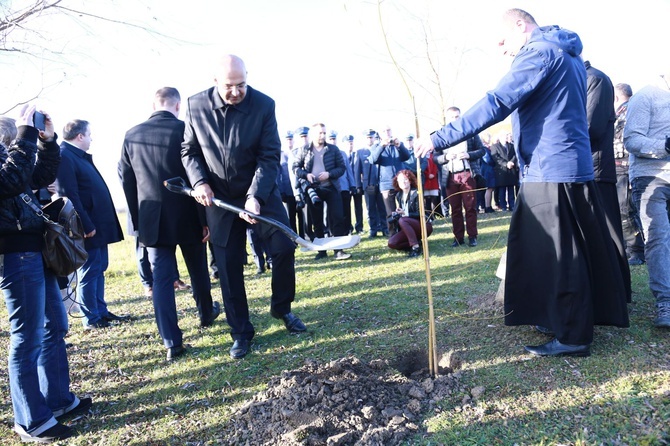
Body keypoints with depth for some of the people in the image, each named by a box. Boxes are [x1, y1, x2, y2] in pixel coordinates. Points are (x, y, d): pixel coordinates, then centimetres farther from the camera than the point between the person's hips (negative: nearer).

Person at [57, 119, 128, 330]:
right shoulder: (64, 157, -14)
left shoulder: (81, 156, 17)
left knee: (99, 268, 15)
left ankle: (101, 311, 25)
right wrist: (87, 226, -21)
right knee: (89, 271, -1)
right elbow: (70, 195, -20)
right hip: (88, 227, -10)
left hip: (99, 224, 10)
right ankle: (91, 318, 10)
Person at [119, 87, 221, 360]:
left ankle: (172, 342, 4)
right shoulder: (186, 130, -11)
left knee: (161, 278, 4)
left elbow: (126, 179, 6)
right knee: (198, 269, 19)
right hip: (187, 217, -2)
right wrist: (205, 219, -4)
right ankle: (206, 314, 40)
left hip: (152, 219, 2)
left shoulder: (131, 135, 2)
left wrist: (137, 218, 14)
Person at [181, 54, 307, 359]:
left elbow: (270, 156, -15)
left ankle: (281, 308, 18)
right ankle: (241, 332, 20)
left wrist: (256, 196, -26)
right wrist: (199, 181, -14)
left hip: (260, 192, -1)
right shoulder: (196, 105, -8)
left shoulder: (264, 105, -14)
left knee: (284, 246, -10)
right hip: (219, 198, 1)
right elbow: (189, 150, 3)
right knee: (228, 267, 4)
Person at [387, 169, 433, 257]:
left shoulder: (416, 194, -13)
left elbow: (420, 214, -16)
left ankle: (416, 247, -30)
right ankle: (417, 243, -3)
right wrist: (397, 213, -9)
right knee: (392, 243, -15)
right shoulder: (399, 195, 6)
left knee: (402, 220, -34)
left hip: (424, 226, -6)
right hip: (409, 227, 6)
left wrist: (405, 213, -25)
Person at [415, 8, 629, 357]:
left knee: (559, 256, -3)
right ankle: (572, 321, 26)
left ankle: (573, 336, 5)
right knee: (576, 251, 14)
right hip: (570, 167, 10)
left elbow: (495, 105, -23)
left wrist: (440, 139, -24)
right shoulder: (566, 54, 20)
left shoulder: (539, 52, -11)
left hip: (551, 173, -10)